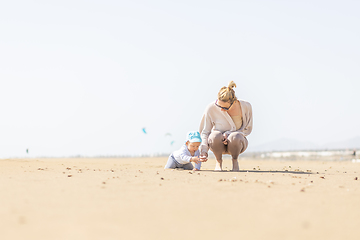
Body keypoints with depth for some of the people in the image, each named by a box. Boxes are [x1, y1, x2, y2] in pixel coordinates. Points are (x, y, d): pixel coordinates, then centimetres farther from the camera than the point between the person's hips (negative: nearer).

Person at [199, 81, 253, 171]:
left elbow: (247, 129, -3)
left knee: (235, 137, -38)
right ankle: (219, 161, -5)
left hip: (237, 142, 0)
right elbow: (205, 131, -6)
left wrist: (230, 133, -21)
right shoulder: (211, 108, -18)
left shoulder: (245, 107, -17)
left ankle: (235, 161, -3)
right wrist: (204, 150, -22)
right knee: (216, 135, -37)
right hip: (218, 143, 0)